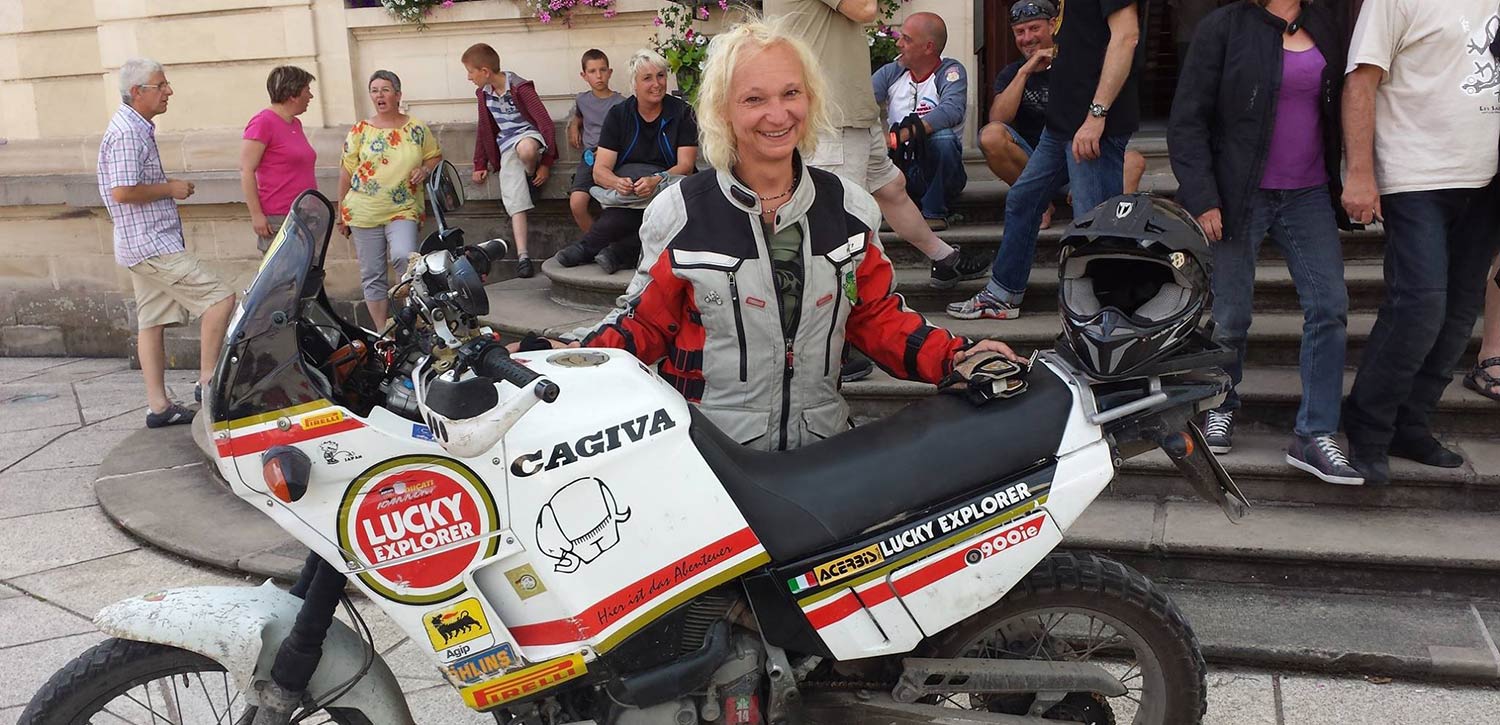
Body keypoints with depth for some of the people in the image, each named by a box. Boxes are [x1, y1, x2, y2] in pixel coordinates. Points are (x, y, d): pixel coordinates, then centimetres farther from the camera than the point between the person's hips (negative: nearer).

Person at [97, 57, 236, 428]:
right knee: (220, 298, -12)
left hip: (147, 242, 11)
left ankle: (159, 406, 14)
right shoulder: (127, 133, -16)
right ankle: (208, 381, -6)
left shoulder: (137, 128, 17)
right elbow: (122, 191, -23)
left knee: (152, 322, 10)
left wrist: (170, 187, 13)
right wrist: (171, 188, -14)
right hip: (151, 244, -11)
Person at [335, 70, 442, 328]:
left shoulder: (417, 129, 3)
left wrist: (425, 170, -7)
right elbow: (346, 173, 7)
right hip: (364, 212, 2)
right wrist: (341, 215, 8)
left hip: (403, 210, -1)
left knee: (404, 256, -27)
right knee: (371, 275, 4)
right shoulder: (359, 131, 3)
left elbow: (436, 157, 16)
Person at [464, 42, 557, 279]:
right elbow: (484, 129, 20)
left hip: (528, 134, -5)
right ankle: (522, 255, -20)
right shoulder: (483, 93, 9)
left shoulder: (520, 88, -12)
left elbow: (545, 121, -13)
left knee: (525, 149, -44)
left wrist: (546, 164, -14)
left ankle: (532, 177, -9)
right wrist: (480, 165, 16)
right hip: (506, 146, 5)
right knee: (514, 200, -15)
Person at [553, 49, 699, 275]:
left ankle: (587, 247, -33)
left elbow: (686, 165, -6)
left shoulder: (682, 113, 3)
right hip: (625, 184, 1)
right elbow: (600, 170, -1)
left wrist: (655, 181, -28)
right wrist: (617, 183, -27)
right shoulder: (618, 114, 6)